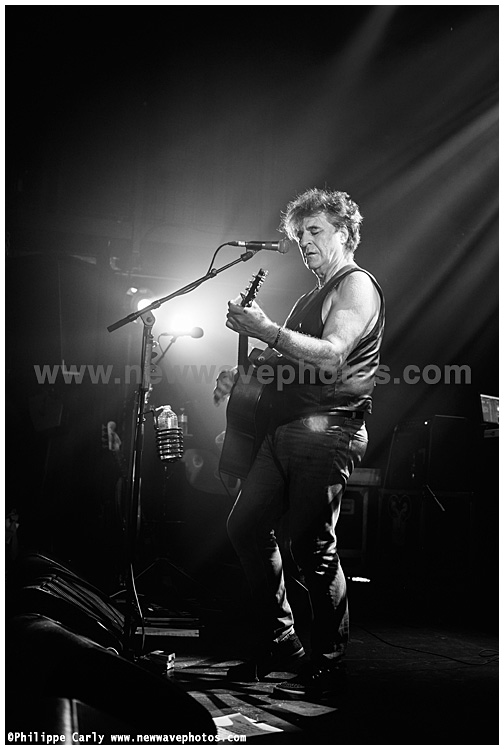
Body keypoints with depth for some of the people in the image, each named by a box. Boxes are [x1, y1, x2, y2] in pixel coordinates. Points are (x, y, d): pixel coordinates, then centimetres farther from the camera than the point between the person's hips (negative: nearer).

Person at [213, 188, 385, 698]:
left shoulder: (356, 285, -2)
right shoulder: (311, 298, 27)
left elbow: (331, 354, -18)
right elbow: (284, 360, 31)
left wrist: (265, 330, -23)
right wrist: (241, 373, 14)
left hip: (327, 431, -10)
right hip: (284, 429, 10)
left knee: (310, 545, -10)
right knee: (246, 524, 7)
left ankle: (327, 666, 3)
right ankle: (279, 644, 18)